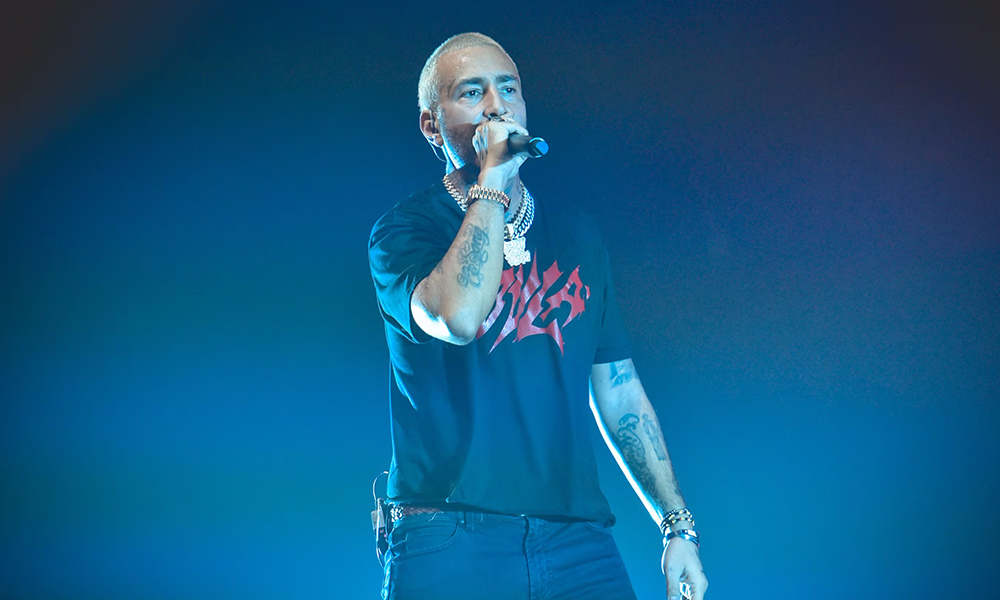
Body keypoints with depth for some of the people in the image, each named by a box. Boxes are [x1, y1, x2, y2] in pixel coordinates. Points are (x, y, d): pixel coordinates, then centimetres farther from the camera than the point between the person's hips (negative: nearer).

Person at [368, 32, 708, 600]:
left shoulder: (577, 233, 13)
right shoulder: (404, 230, -1)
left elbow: (619, 390, 15)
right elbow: (459, 317, -24)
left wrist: (678, 524, 11)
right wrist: (492, 180, -15)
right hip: (452, 545, -3)